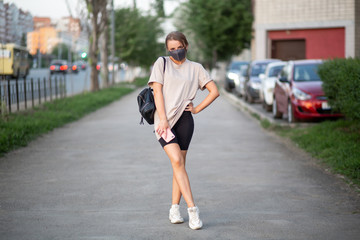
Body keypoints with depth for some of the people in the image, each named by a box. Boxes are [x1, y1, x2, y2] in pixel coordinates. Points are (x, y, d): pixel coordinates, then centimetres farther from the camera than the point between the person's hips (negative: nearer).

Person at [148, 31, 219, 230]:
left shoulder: (195, 68, 11)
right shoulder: (161, 63, 6)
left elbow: (214, 91, 12)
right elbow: (157, 91, -1)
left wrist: (197, 109, 3)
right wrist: (163, 120, -10)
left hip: (184, 120, 2)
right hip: (164, 120, -2)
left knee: (180, 164, 4)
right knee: (177, 161, -15)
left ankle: (174, 208, 15)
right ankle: (192, 209, -18)